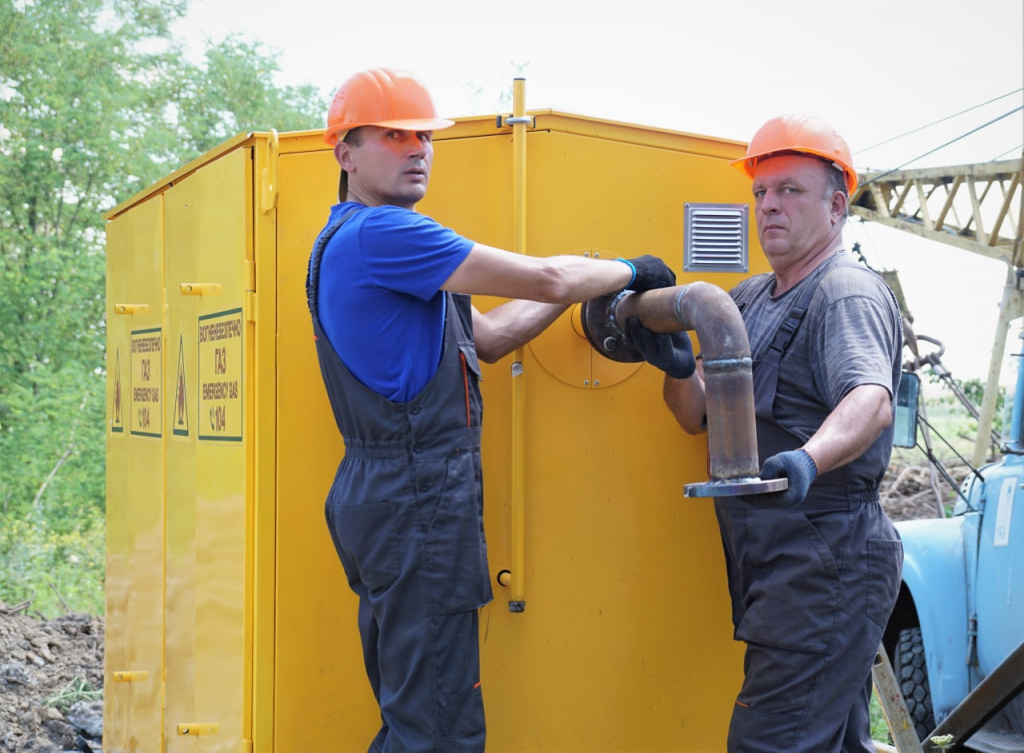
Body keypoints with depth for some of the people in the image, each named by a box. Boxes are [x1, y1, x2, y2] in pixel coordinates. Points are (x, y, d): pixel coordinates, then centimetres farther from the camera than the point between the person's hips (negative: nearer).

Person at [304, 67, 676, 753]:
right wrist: (629, 271, 4)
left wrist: (587, 281, 15)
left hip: (384, 493, 11)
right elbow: (545, 280, -14)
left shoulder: (355, 240, 20)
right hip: (418, 498, -11)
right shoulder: (380, 233, -14)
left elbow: (486, 337, 20)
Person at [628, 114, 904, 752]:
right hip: (767, 562, 9)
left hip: (826, 566, -9)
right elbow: (700, 415, 13)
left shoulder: (849, 294, -11)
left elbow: (871, 400, -30)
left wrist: (806, 459, -50)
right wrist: (678, 368, -9)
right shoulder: (750, 299, 17)